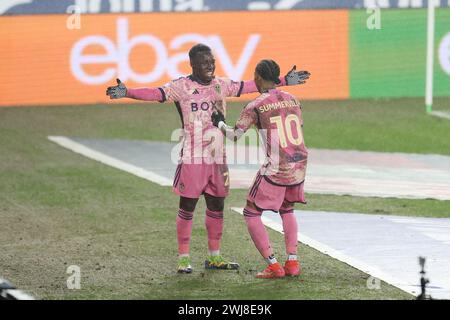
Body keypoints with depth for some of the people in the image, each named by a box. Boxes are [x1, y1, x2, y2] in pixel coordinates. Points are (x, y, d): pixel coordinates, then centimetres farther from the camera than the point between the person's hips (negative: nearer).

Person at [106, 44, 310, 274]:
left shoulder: (221, 85, 9)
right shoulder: (182, 87, -9)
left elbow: (248, 86, 19)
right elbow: (155, 93, -22)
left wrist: (284, 81, 24)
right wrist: (126, 93, -39)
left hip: (218, 157, 6)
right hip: (192, 158, -6)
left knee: (216, 206, 13)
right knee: (187, 207, -1)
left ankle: (214, 257, 24)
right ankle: (183, 258, 5)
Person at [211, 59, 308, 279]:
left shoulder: (255, 107, -6)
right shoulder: (293, 100, 9)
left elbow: (235, 135, -3)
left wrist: (220, 123, 17)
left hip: (275, 169, -6)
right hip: (299, 166, 6)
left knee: (251, 214, 9)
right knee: (287, 210, 28)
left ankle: (273, 266, 0)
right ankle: (292, 262, 18)